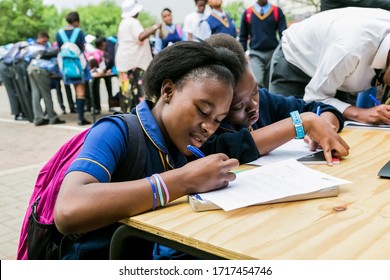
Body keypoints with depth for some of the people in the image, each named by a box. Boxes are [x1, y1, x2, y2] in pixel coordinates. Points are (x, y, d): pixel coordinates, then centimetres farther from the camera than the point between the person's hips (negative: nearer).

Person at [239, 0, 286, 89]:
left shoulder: (277, 11, 5)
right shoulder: (247, 13, 6)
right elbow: (243, 37, 11)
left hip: (273, 53, 1)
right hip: (255, 54, -1)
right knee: (256, 82, -20)